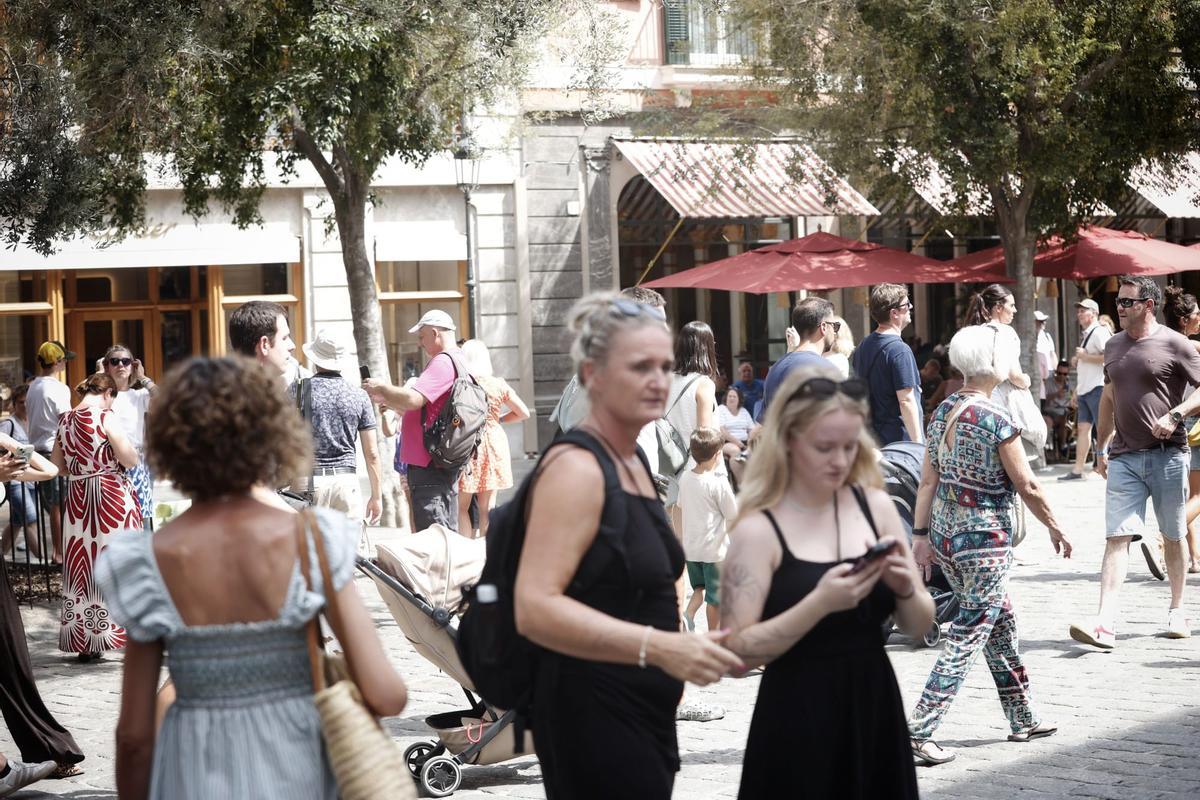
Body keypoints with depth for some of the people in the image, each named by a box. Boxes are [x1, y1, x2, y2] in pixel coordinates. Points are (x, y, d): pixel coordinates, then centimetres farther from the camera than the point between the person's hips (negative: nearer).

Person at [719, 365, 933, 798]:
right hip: (800, 722, -4)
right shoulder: (759, 530, -10)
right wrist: (819, 604, -24)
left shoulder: (875, 506, 3)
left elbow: (919, 625, 9)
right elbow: (737, 651, -15)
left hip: (875, 712, 4)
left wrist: (905, 589, -11)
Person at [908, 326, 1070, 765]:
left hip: (945, 532, 8)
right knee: (968, 638, -4)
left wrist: (921, 534, 11)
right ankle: (919, 730, -9)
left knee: (1001, 624, 20)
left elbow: (928, 480, 7)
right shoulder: (996, 420, -16)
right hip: (985, 539, -8)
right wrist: (1055, 528, 2)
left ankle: (1023, 718, 30)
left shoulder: (942, 412, 5)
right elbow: (1027, 486, -11)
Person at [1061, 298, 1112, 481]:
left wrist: (1085, 356, -17)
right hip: (1084, 390, 10)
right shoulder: (1086, 335, 21)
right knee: (1083, 428, 6)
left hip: (1097, 388, -10)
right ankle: (1077, 470, 5)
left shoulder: (1100, 332, -9)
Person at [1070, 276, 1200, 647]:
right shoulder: (1113, 347, 13)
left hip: (1167, 454, -4)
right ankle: (1105, 623, -16)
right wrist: (1101, 448, 20)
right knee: (1117, 537, -7)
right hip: (1124, 457, 4)